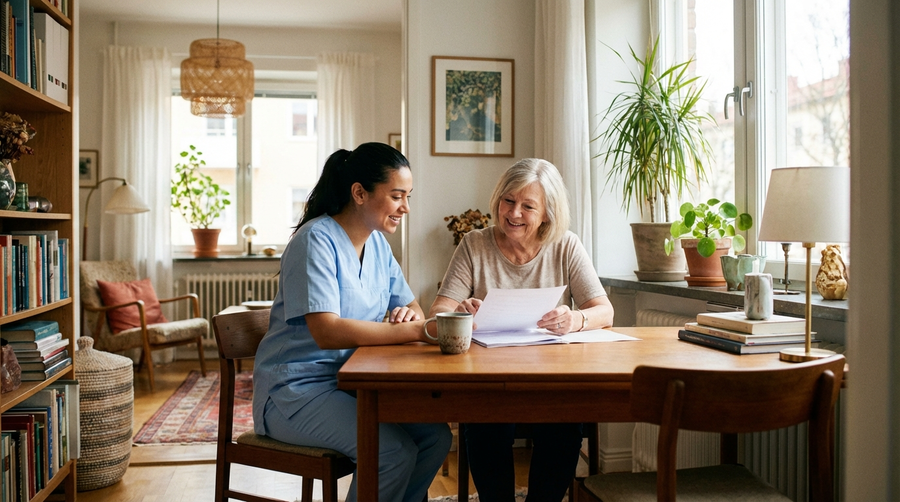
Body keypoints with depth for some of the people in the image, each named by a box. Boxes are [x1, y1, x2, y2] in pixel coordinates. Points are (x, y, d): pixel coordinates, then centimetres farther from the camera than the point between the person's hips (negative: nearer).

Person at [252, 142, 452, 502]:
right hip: (297, 390, -7)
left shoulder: (377, 243, 7)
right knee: (395, 451, -25)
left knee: (436, 435, -10)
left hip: (350, 381, 8)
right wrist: (417, 331, -34)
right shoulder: (317, 241, -18)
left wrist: (412, 314, -15)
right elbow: (327, 332, -30)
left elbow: (413, 308, 10)